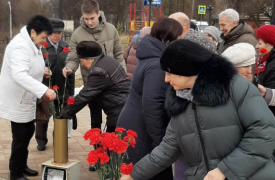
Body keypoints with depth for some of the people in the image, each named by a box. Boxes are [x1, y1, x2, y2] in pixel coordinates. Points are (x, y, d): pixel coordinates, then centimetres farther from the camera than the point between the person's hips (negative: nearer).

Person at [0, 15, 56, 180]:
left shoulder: (32, 44, 6)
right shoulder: (20, 46, -26)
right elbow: (19, 75, -39)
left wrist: (42, 70, 3)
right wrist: (44, 90, -44)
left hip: (25, 99, 10)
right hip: (16, 100, -10)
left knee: (28, 132, 18)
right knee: (20, 136, -1)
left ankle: (22, 166, 34)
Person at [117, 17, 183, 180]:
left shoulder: (152, 56, 11)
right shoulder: (158, 65, -21)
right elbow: (151, 105, -27)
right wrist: (160, 140, -21)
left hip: (134, 127, 10)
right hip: (142, 133, -10)